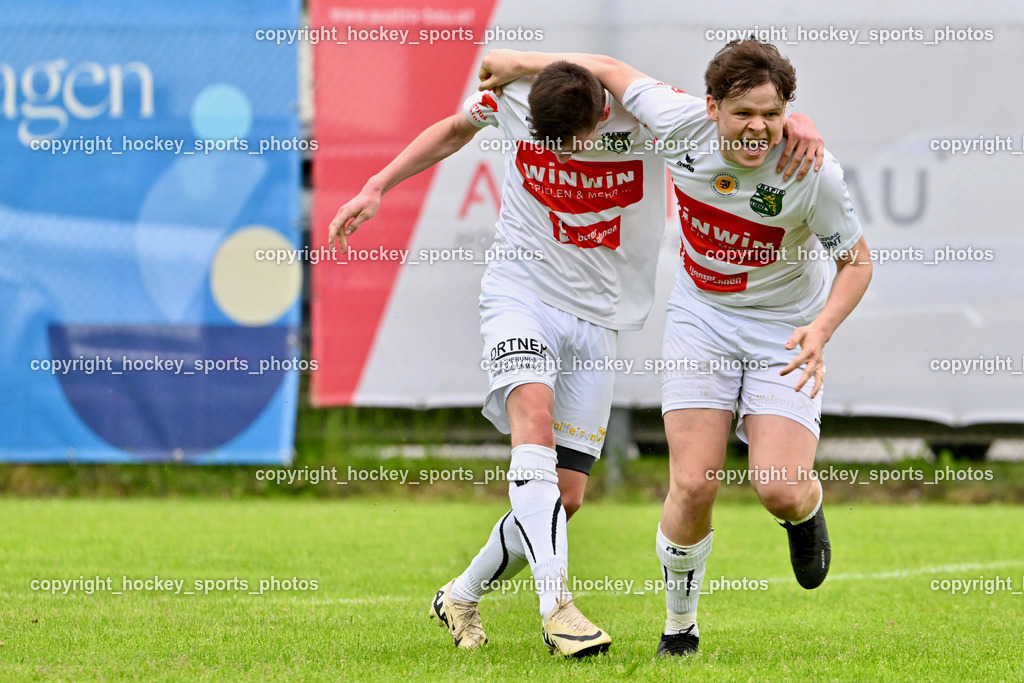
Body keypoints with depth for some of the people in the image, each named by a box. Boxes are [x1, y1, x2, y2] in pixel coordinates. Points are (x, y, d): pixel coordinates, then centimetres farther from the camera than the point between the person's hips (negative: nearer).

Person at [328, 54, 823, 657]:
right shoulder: (512, 93, -11)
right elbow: (455, 130, 12)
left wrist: (797, 122, -29)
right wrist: (376, 189, 9)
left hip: (597, 320, 2)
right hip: (520, 291, -1)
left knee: (566, 495, 0)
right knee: (534, 418, -30)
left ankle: (462, 597, 24)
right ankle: (557, 605, -39)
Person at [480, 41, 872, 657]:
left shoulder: (812, 171, -24)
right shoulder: (683, 124, -18)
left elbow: (857, 260, -10)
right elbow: (611, 70, 0)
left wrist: (822, 329, -26)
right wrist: (518, 64, 8)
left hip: (787, 333, -2)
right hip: (702, 319, 2)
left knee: (780, 491, -17)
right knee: (694, 485, -11)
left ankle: (808, 509, 23)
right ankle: (680, 623, 13)